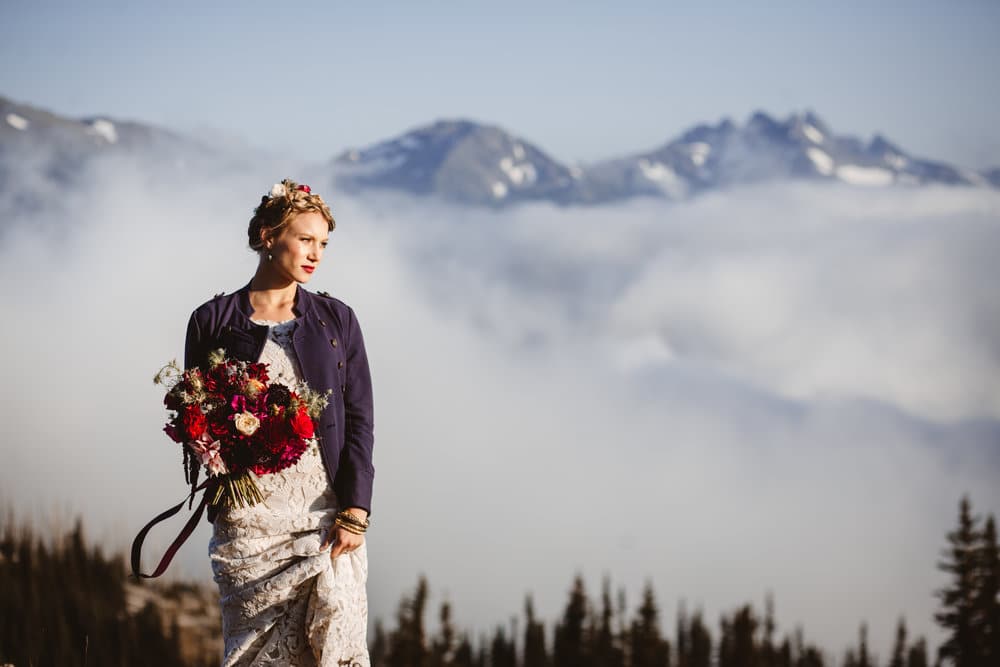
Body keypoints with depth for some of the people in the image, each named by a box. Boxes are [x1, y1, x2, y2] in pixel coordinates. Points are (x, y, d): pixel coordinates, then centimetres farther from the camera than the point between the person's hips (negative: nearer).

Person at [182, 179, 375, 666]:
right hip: (249, 517, -1)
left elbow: (359, 420, 6)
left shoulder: (336, 320, 10)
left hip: (328, 512, 1)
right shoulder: (213, 321, 6)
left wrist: (354, 512, -4)